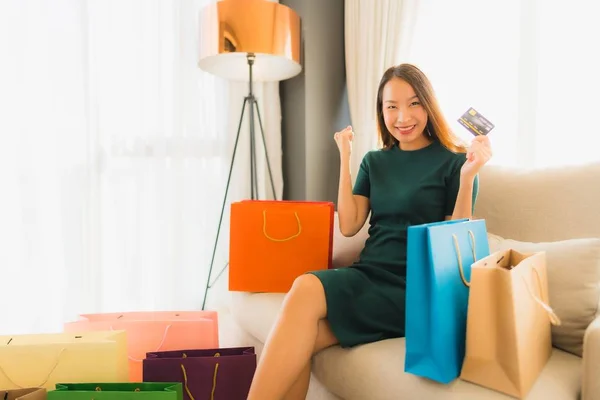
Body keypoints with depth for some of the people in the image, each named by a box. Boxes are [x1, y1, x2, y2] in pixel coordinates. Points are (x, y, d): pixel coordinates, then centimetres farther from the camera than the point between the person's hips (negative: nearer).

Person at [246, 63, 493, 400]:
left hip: (415, 289, -4)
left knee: (306, 290, -29)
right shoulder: (375, 162, 15)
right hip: (368, 275, 4)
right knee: (300, 340, -27)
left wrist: (468, 176, -16)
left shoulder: (453, 162, 1)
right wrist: (345, 159, 4)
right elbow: (349, 226, 6)